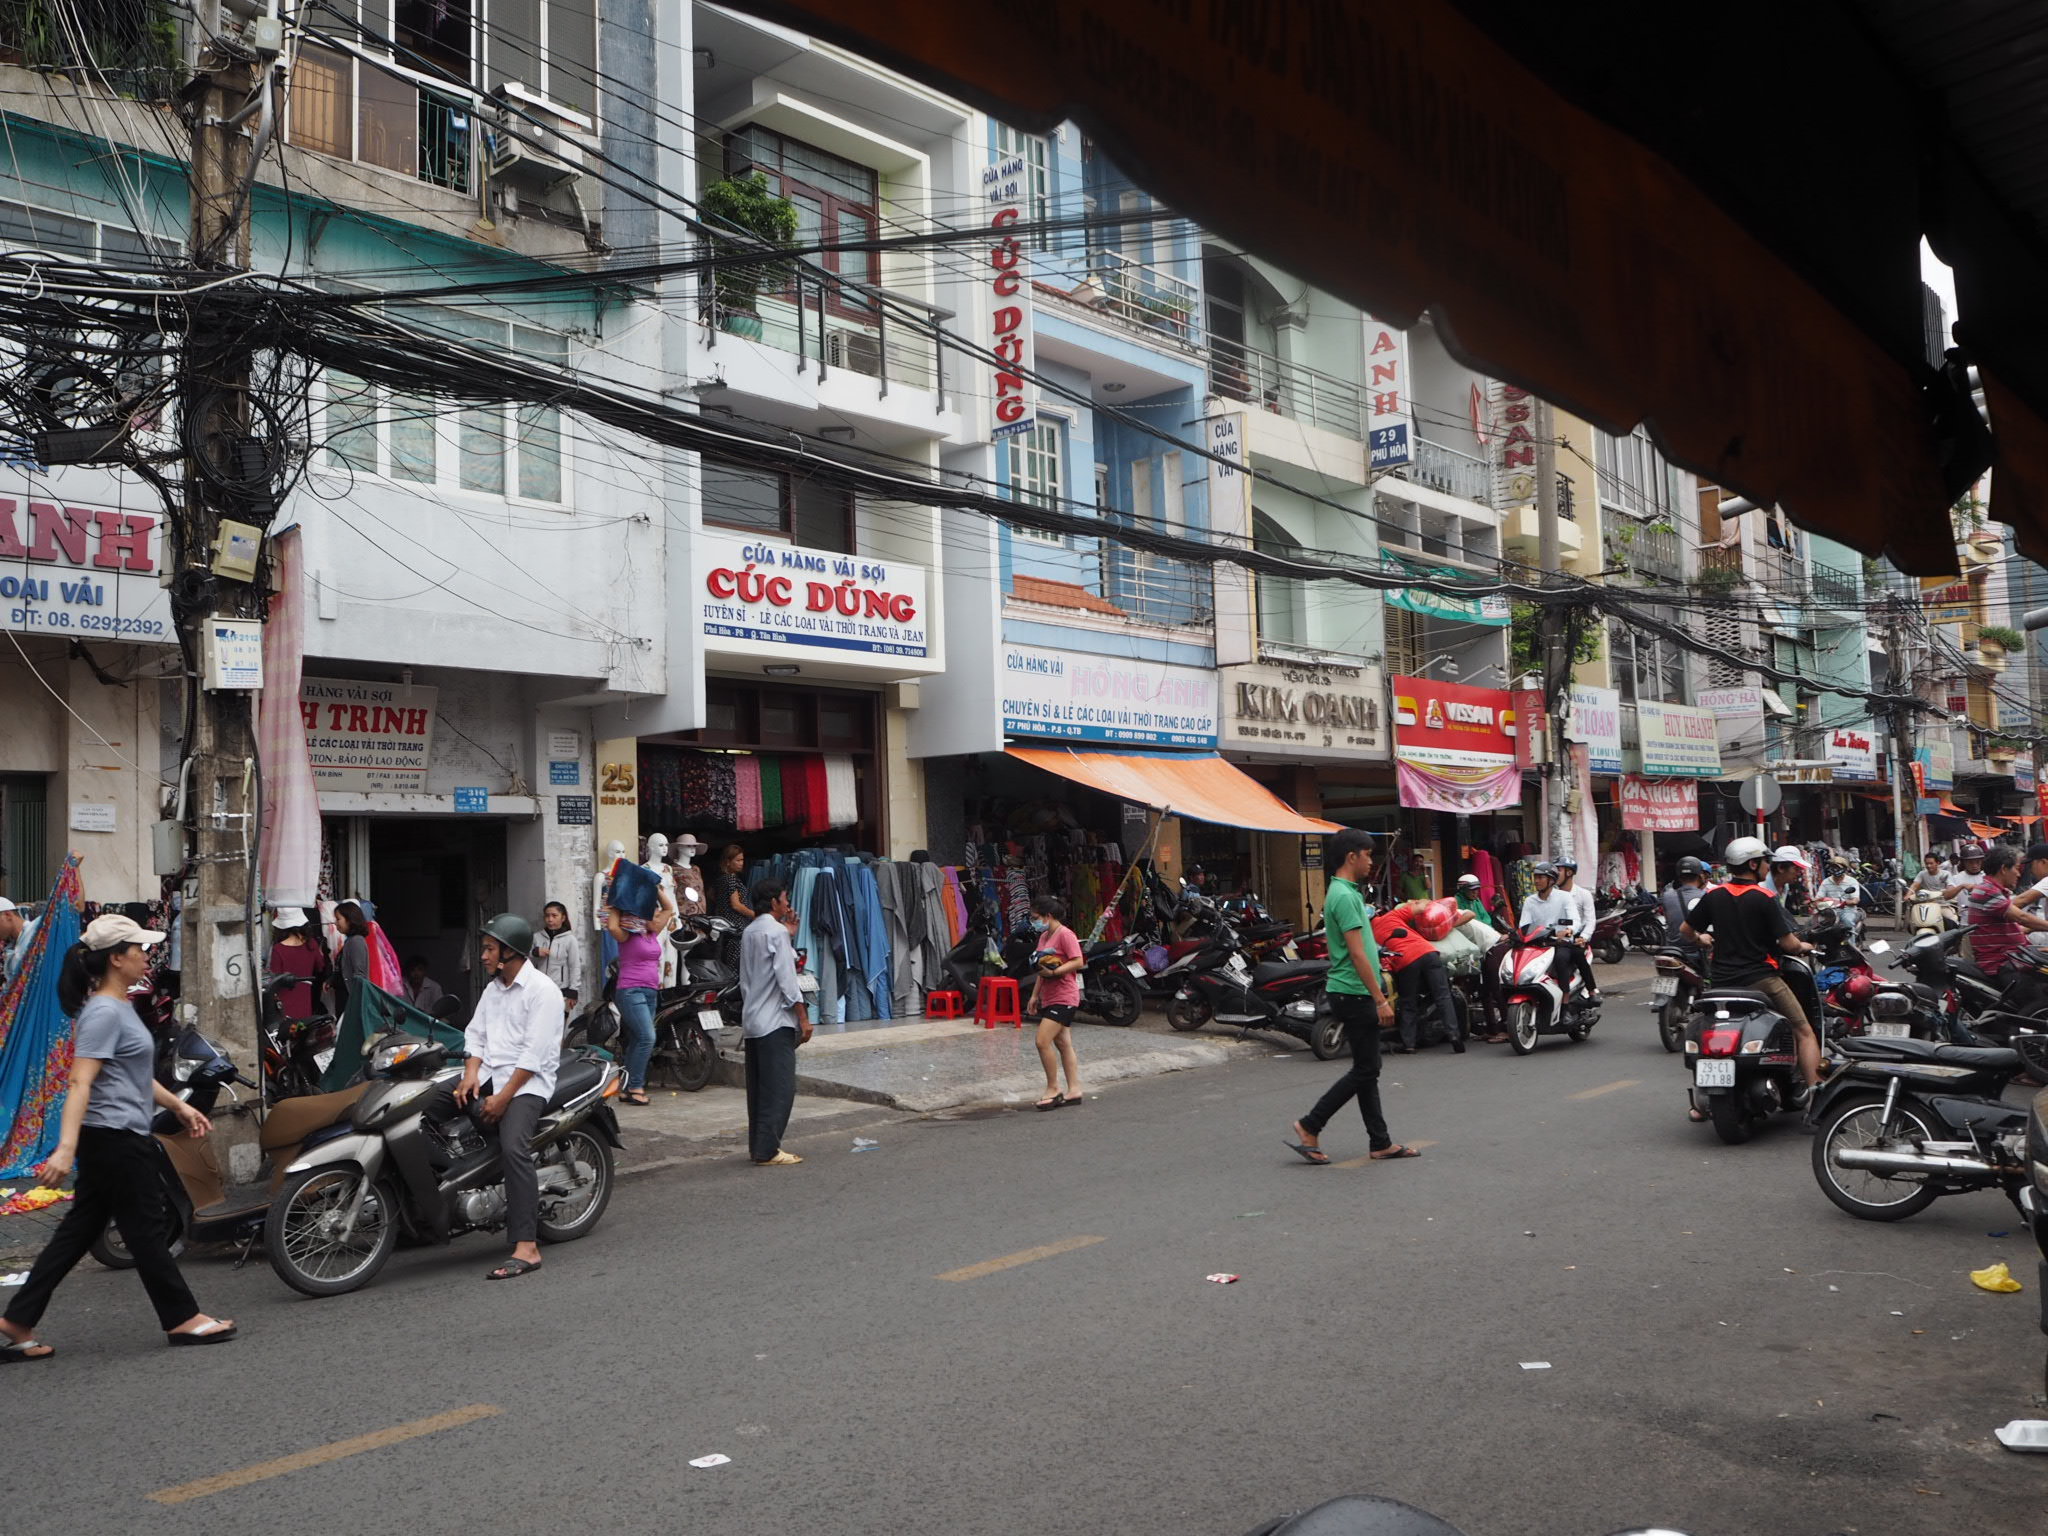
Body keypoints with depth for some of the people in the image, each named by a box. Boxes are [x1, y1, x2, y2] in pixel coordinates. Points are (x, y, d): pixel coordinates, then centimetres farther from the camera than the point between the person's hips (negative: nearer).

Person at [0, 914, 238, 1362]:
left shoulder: (120, 1007, 13)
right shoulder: (103, 1012, -18)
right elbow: (80, 1083, -26)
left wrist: (179, 1106, 27)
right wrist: (66, 1147, -33)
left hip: (116, 1140, 10)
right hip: (115, 1140, -10)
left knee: (78, 1232, 13)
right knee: (147, 1230, 1)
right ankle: (182, 1318, 12)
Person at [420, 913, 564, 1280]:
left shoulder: (542, 989, -9)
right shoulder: (492, 988, 19)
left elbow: (534, 1054, -15)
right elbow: (475, 1035, 15)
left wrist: (503, 1097, -19)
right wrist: (471, 1074, -5)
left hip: (527, 1083, -9)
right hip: (488, 1075, 9)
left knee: (514, 1147, -30)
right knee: (421, 1109, -7)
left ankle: (527, 1249, -34)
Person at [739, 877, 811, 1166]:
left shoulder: (749, 933, 14)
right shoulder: (777, 931, -12)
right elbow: (787, 979, -17)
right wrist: (803, 1017, -13)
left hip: (751, 1020, 9)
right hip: (776, 1021, -9)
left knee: (758, 1087, 12)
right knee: (780, 1088, -6)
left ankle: (758, 1147, 15)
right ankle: (767, 1151, -7)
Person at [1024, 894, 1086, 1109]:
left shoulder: (1065, 934, -13)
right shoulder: (1044, 936, 16)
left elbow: (1078, 962, -20)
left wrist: (1053, 972, -26)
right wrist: (1035, 996, 20)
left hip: (1063, 998, -10)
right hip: (1049, 998, 10)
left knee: (1043, 1041, -15)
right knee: (1063, 1044, 10)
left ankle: (1053, 1089, -6)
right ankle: (1074, 1090, 13)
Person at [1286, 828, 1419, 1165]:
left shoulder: (1347, 893, 15)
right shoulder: (1344, 897, -18)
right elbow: (1357, 953, -21)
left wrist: (1380, 993, 23)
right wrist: (1380, 999, -20)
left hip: (1356, 994, 10)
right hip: (1354, 994, -10)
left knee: (1367, 1070, 12)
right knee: (1364, 1071, -5)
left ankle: (1380, 1143, 18)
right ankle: (1309, 1128, 0)